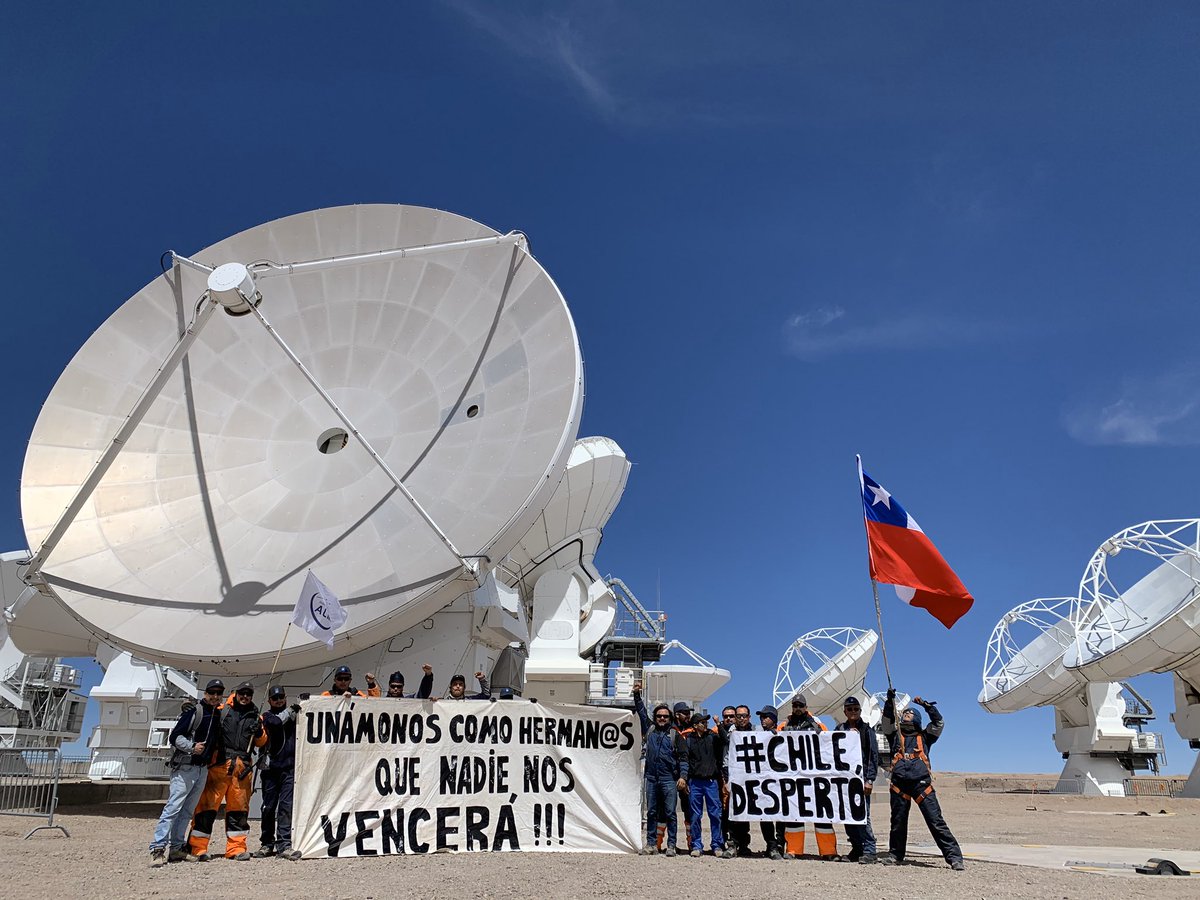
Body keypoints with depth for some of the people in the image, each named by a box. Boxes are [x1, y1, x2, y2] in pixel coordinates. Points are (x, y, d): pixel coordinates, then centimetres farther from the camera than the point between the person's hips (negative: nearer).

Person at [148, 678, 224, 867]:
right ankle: (157, 848, -12)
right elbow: (175, 736, -13)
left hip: (203, 768, 7)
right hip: (185, 767, -7)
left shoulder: (218, 715, 12)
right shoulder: (194, 711, -9)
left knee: (188, 810, 9)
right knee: (173, 807, -12)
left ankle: (176, 848, 14)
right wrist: (192, 747, -24)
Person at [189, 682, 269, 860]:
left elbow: (261, 742, 19)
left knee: (239, 808, 8)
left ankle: (236, 848, 16)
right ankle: (198, 848, 1)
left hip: (242, 768, 4)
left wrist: (259, 732, -2)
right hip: (219, 765, -4)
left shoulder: (255, 716, 16)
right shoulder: (221, 710, 5)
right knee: (207, 805, -6)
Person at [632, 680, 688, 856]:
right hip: (651, 777, 3)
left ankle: (671, 846, 3)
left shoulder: (675, 734, 4)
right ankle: (651, 844, 13)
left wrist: (683, 776, -9)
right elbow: (641, 711, 20)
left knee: (670, 813, -2)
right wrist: (637, 694, 14)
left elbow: (683, 756, 0)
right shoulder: (649, 729, 11)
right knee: (651, 812, 7)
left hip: (669, 779, -3)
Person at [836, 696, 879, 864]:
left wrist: (869, 780, -8)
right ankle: (856, 849, 15)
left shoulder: (866, 730, 4)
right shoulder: (840, 730, 14)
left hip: (861, 778, -4)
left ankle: (869, 851, -5)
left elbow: (874, 756, 0)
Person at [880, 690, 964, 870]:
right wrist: (890, 701, -6)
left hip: (921, 783, -2)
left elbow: (939, 723, 6)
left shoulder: (923, 737, 17)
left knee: (936, 821, -7)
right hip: (899, 784, 2)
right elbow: (887, 720, 5)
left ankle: (954, 856, -6)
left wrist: (927, 706, -2)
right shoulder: (895, 736, 18)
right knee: (898, 822, 10)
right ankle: (895, 855, 23)